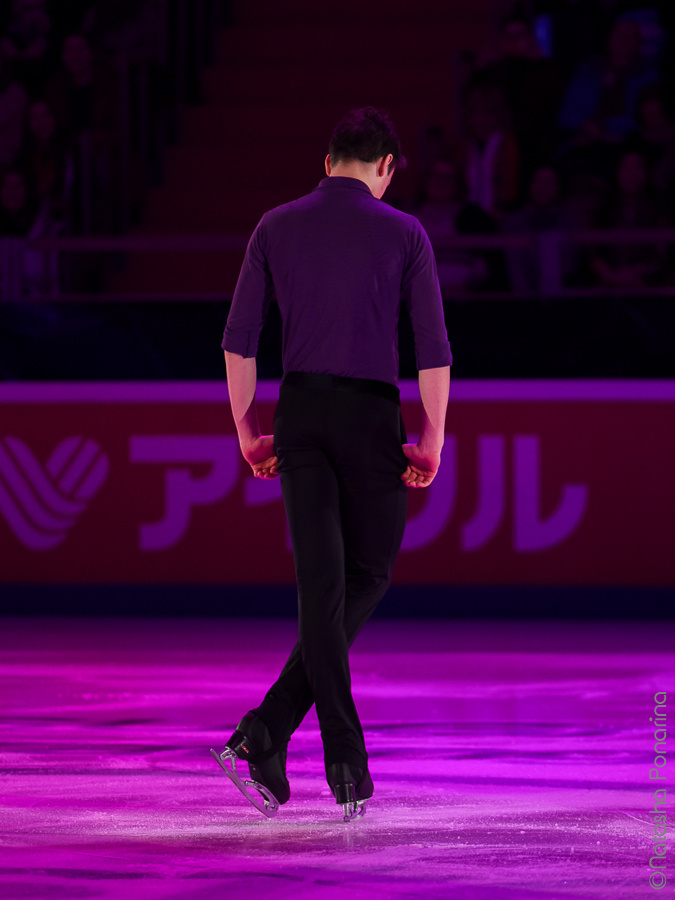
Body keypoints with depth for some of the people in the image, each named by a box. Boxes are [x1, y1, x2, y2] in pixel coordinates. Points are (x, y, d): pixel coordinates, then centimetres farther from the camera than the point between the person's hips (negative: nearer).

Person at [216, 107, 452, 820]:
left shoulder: (277, 228, 7)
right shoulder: (403, 233, 0)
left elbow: (238, 337, 3)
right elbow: (433, 347, -4)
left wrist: (248, 432, 10)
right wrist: (432, 439, 3)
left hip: (299, 413, 3)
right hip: (370, 413, -3)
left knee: (321, 583, 1)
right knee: (369, 574, 11)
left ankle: (346, 761, -5)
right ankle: (270, 728, -1)